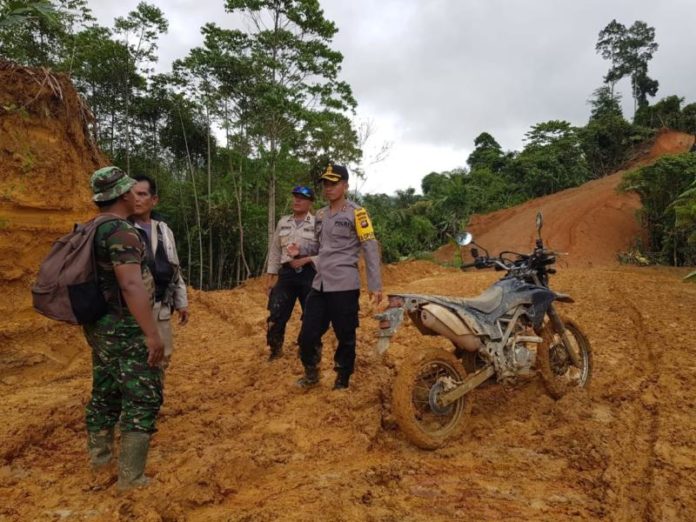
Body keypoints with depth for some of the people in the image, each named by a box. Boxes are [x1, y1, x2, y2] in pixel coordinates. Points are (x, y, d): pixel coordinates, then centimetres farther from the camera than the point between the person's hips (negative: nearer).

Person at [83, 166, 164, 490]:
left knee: (105, 394, 20)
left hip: (98, 326, 9)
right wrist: (152, 334, -27)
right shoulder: (122, 231, -20)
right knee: (143, 399, -1)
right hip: (125, 329, -9)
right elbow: (131, 285, -28)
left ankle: (100, 460, 34)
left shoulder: (91, 231, 10)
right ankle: (131, 478, 6)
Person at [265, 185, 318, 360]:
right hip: (286, 273, 3)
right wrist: (270, 278, 10)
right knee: (276, 315, 2)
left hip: (309, 274, -3)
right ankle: (275, 350, 19)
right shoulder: (283, 222, 10)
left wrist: (305, 260, -17)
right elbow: (275, 251, 13)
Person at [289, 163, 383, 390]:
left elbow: (370, 249, -9)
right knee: (307, 335, 7)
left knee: (345, 337, 5)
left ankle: (342, 381, 23)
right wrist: (301, 252, 5)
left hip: (344, 286, -6)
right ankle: (311, 374, 31)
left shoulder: (356, 213, -6)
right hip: (319, 285, 6)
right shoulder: (320, 215, 15)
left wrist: (375, 285, -14)